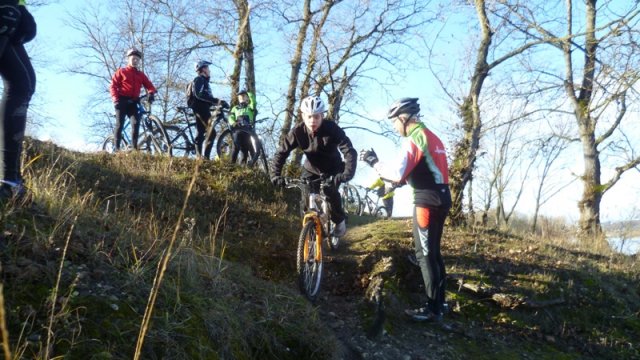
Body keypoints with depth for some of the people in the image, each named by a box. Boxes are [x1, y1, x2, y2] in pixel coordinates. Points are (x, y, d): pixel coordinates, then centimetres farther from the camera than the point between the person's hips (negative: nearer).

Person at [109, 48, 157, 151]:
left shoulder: (141, 74, 16)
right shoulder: (121, 72, 7)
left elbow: (149, 85, 8)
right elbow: (113, 86, -1)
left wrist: (151, 93, -16)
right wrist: (115, 99, -15)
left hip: (133, 102, 3)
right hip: (122, 101, -2)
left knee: (136, 123, -14)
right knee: (119, 124, -6)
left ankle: (134, 147, -10)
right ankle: (116, 148, -2)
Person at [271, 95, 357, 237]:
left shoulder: (332, 128, -29)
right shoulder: (298, 131, -24)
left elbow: (350, 151, -35)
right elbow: (281, 152, -22)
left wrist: (348, 173, -50)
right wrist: (276, 175, -36)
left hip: (333, 169, -2)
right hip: (311, 169, 2)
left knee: (331, 192, -24)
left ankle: (340, 221, 3)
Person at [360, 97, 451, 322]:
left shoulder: (414, 139, -13)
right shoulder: (431, 137, 18)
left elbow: (397, 173, -20)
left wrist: (374, 162, -7)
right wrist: (401, 180, 16)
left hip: (427, 200, -10)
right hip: (441, 198, 10)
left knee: (425, 254, -3)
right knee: (433, 252, 17)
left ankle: (433, 310, 1)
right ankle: (439, 302, 25)